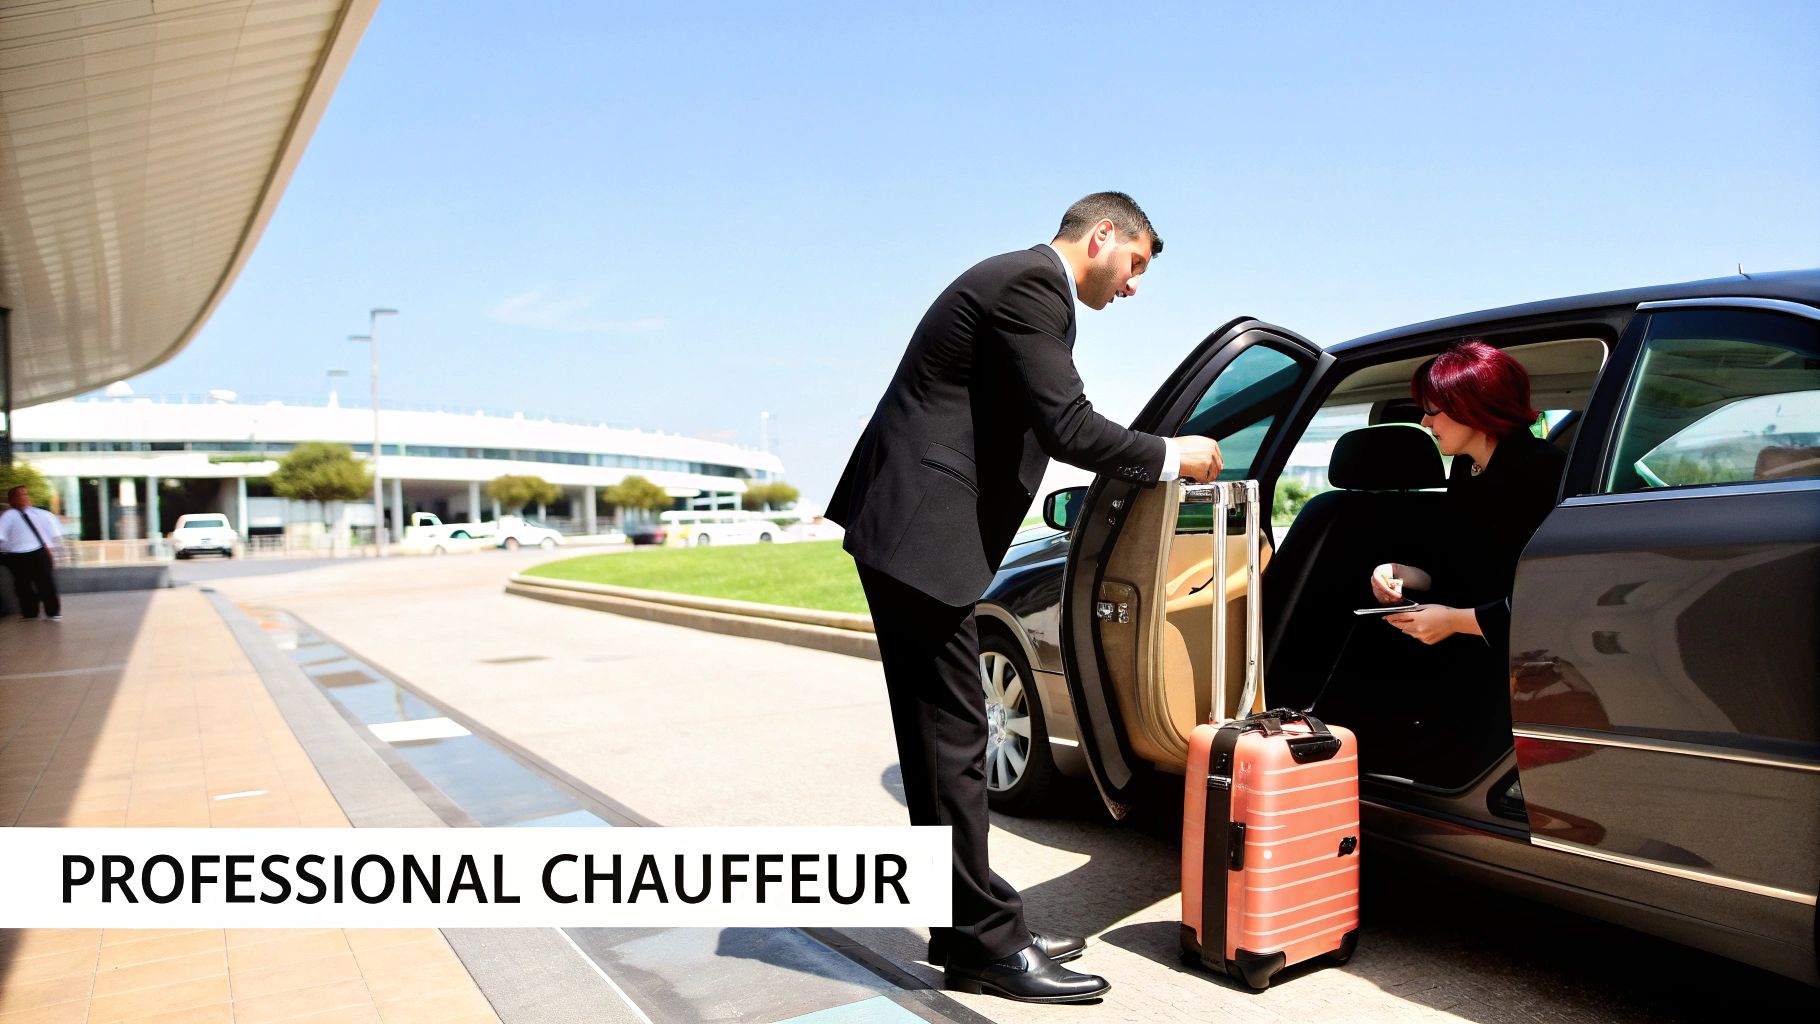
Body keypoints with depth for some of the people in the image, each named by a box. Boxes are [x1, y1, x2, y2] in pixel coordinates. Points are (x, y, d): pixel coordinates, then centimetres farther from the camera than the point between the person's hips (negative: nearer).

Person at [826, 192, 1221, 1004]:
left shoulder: (1022, 282, 21)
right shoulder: (1032, 283, -11)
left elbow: (1042, 426, 20)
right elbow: (1067, 427, -18)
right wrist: (1171, 457, -4)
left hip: (914, 527, 11)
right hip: (922, 532, -11)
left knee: (942, 738, 13)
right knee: (953, 739, -4)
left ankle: (969, 930, 23)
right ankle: (987, 945, 8)